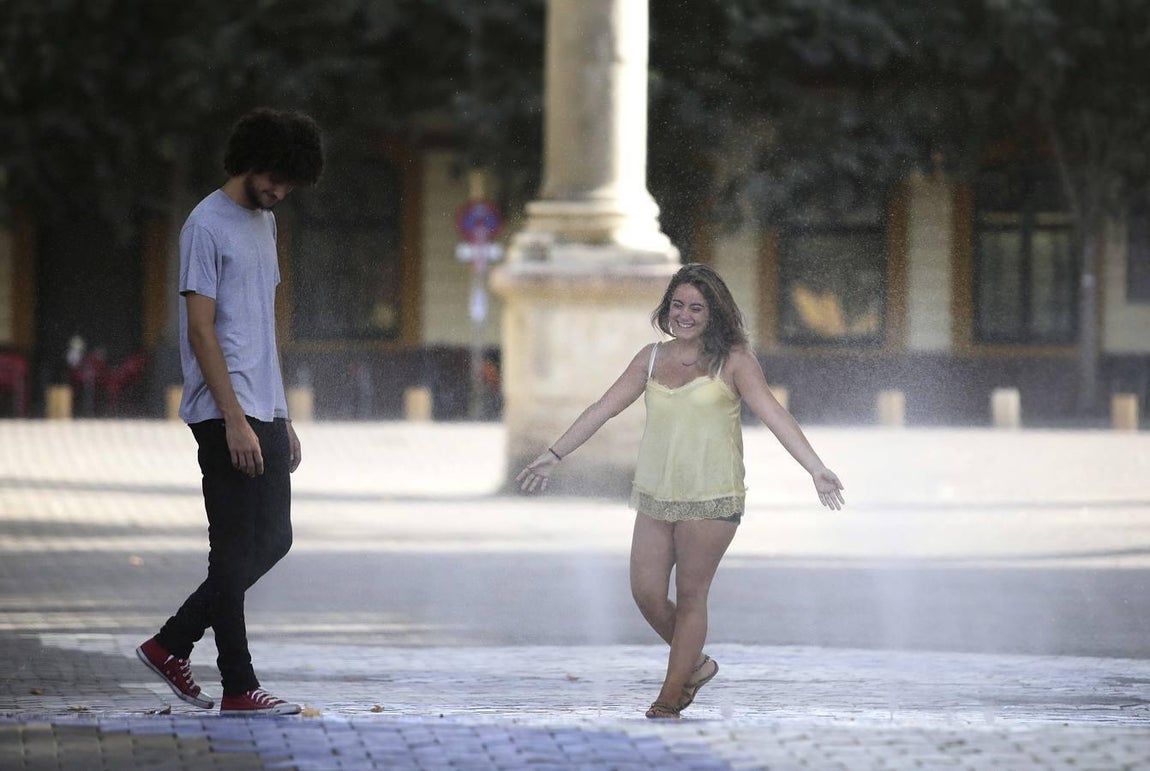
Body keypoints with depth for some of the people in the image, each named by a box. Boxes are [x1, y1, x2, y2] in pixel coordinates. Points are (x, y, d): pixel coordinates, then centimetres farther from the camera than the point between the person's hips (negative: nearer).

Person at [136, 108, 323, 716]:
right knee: (237, 551, -5)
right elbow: (201, 331, -14)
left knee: (272, 541, 10)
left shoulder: (264, 224, 18)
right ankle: (238, 687, 0)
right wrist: (234, 420, -19)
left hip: (266, 414, 9)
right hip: (226, 417, -9)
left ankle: (171, 645, 18)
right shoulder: (208, 226, -9)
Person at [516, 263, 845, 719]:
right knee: (646, 594, 0)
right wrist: (553, 455, 12)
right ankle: (695, 664, 25)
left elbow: (774, 415, -11)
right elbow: (604, 409, 13)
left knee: (690, 596, -2)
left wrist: (816, 469, -21)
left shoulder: (733, 361, -3)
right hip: (656, 495, 5)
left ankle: (672, 695, 8)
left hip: (710, 498, -5)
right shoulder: (652, 358, 9)